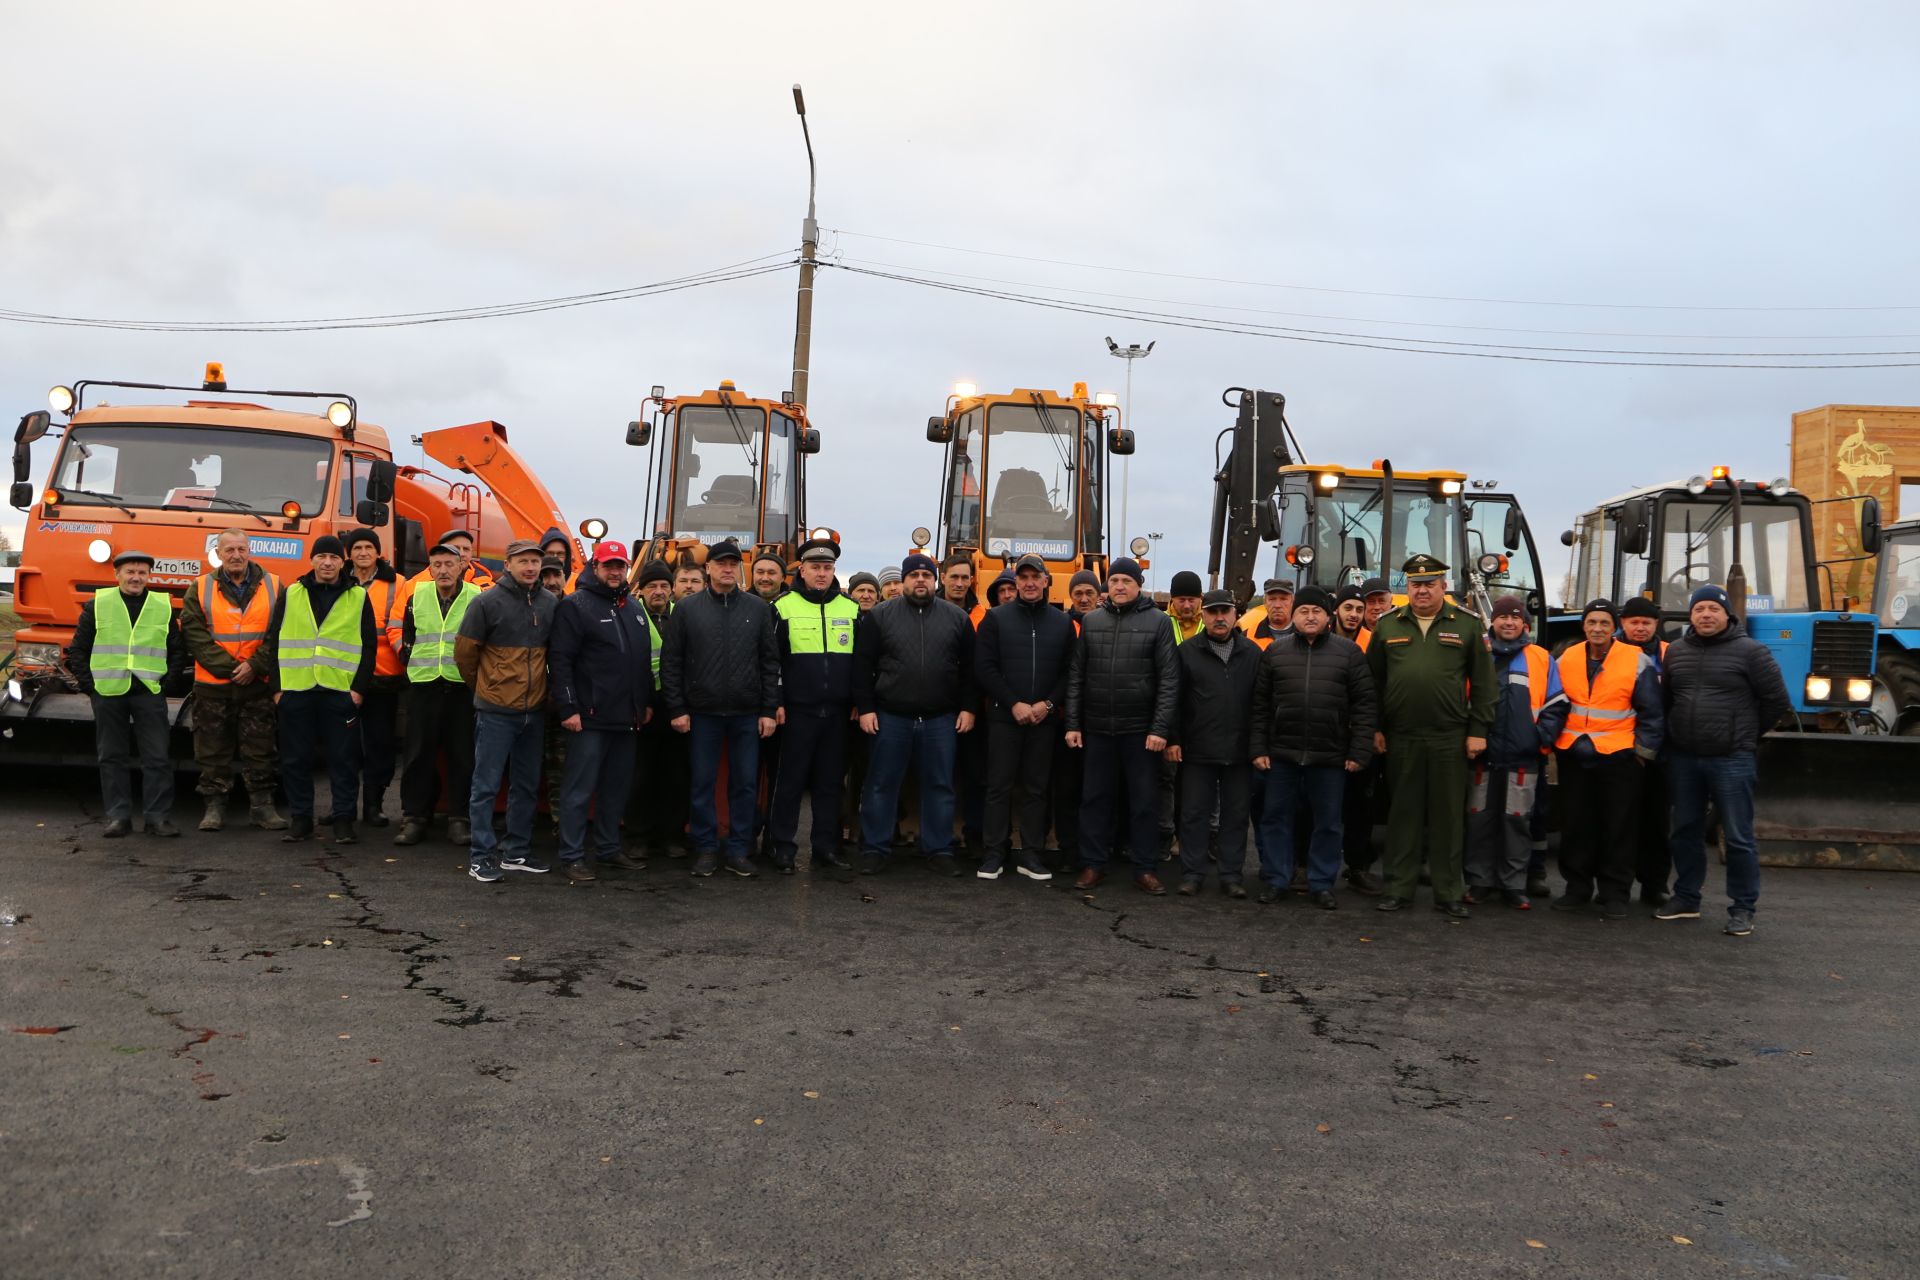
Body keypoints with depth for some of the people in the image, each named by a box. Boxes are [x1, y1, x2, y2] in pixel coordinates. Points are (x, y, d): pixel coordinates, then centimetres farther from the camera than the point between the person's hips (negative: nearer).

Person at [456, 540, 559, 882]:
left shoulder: (551, 604, 5)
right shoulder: (488, 602, -8)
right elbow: (464, 652, -2)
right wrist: (484, 686, 8)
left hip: (534, 710, 5)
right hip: (496, 712, -5)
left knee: (527, 785, 12)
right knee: (486, 785, 0)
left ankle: (517, 852, 23)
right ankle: (481, 856, 7)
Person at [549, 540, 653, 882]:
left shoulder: (634, 608, 17)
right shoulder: (575, 605, -6)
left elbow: (645, 659, 23)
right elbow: (560, 659, -12)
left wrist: (647, 703, 18)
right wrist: (568, 708, -17)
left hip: (628, 719, 7)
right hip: (590, 717, -7)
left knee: (618, 786, 14)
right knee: (580, 789, -2)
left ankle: (609, 848, 26)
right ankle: (572, 857, 5)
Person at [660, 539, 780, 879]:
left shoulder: (759, 608, 6)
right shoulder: (686, 608, 3)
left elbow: (770, 662, 5)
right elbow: (670, 662, 3)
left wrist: (769, 710, 0)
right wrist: (676, 709, -3)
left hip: (747, 714, 1)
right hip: (702, 713, -1)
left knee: (744, 784, 5)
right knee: (701, 784, 5)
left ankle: (739, 850, 15)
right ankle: (705, 848, 16)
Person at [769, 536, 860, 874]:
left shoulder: (851, 609, 9)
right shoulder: (783, 607, -1)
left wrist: (858, 703, 8)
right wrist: (775, 703, -7)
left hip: (838, 712, 3)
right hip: (797, 710, -3)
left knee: (831, 782, 9)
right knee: (790, 780, 2)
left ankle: (826, 848, 17)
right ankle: (783, 848, 10)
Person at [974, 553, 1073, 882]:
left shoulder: (1062, 623, 8)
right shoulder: (996, 618, 2)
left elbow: (1069, 671, 6)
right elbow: (984, 667, -4)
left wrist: (1048, 704, -8)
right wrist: (1013, 704, -11)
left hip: (1044, 719, 2)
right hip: (1003, 717, -2)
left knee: (1036, 788, 6)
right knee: (999, 786, 1)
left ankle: (1031, 855, 12)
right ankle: (995, 853, 9)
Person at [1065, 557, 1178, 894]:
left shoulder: (1157, 622, -1)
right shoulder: (1091, 621, 7)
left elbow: (1168, 679, -4)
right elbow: (1076, 675, 8)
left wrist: (1160, 729, -10)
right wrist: (1072, 724, 2)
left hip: (1140, 730, -2)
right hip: (1096, 729, 2)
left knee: (1144, 800, 4)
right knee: (1095, 798, 8)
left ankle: (1144, 869, 14)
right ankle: (1093, 864, 18)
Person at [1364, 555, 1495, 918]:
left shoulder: (1467, 625, 3)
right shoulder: (1387, 625, 7)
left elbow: (1483, 683, 2)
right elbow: (1373, 681, 7)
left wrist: (1478, 730, -3)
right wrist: (1374, 728, 2)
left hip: (1450, 739, -1)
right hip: (1400, 738, 1)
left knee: (1448, 816, 6)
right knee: (1402, 813, 8)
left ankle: (1449, 892, 15)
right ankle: (1399, 888, 17)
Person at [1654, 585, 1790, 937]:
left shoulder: (1750, 651, -5)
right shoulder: (1675, 651, 9)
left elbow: (1777, 702, -1)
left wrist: (1746, 732, 6)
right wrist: (1680, 731, 14)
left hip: (1731, 760, -4)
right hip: (1682, 758, 5)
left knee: (1738, 837, -1)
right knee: (1686, 831, 13)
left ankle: (1743, 909, 8)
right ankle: (1686, 898, 24)